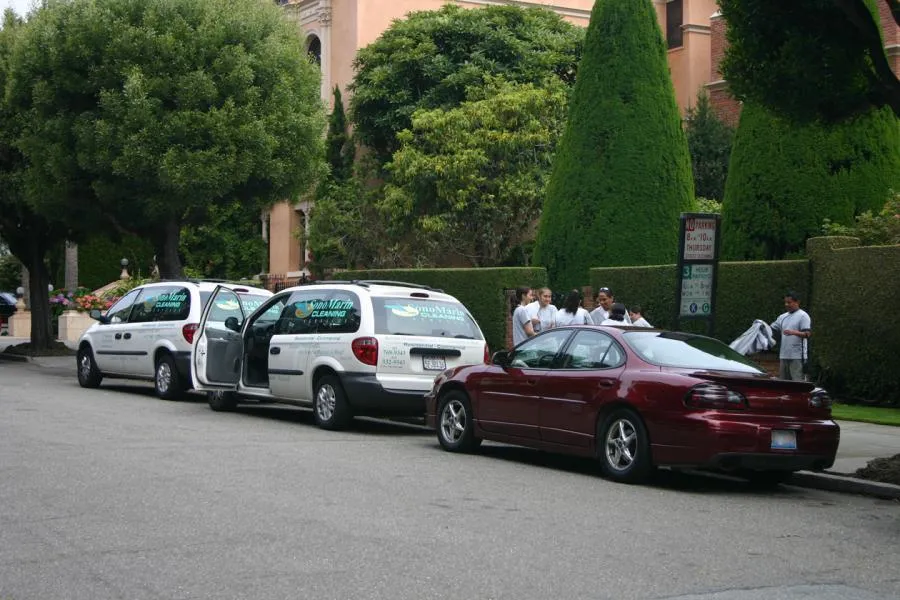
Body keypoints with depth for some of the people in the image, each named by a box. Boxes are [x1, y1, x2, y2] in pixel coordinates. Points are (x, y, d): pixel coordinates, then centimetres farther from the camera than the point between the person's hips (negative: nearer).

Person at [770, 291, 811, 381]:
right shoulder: (783, 317, 18)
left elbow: (807, 334, -11)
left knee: (797, 382, -11)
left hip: (797, 356, -8)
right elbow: (772, 329, 18)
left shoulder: (803, 316, -3)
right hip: (784, 356, 8)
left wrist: (794, 332, -27)